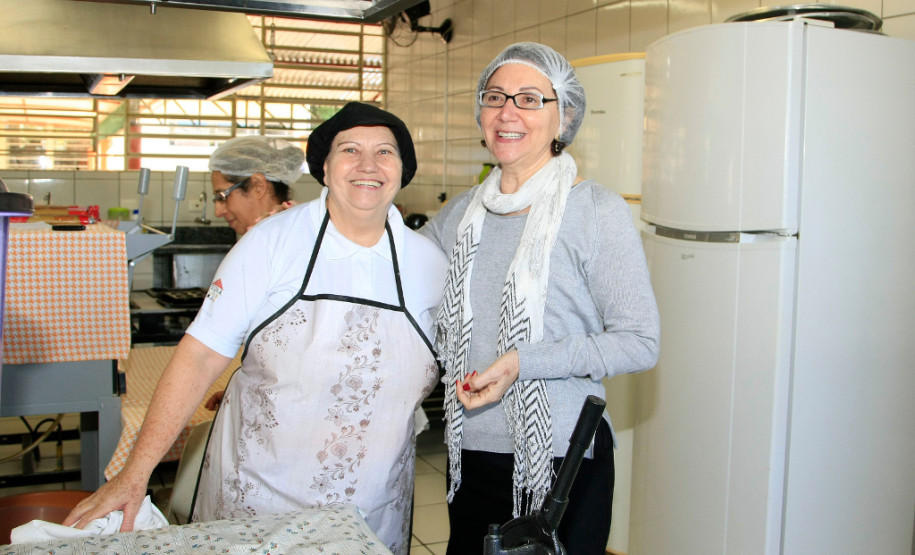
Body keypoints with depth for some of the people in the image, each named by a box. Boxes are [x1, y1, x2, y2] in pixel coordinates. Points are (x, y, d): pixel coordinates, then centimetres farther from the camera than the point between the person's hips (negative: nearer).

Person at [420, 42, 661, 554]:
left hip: (563, 462, -5)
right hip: (471, 456, 5)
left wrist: (523, 362, -21)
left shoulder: (596, 210, -11)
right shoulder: (463, 212, 6)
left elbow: (640, 342, -12)